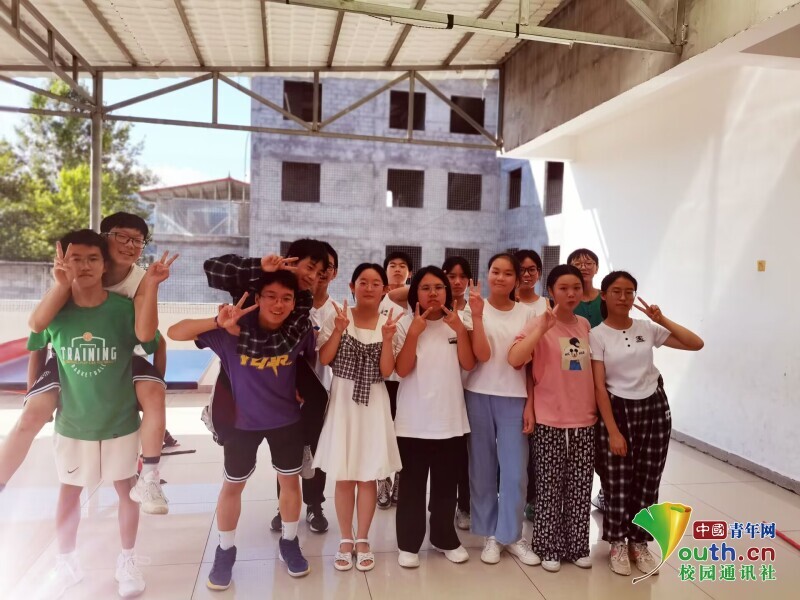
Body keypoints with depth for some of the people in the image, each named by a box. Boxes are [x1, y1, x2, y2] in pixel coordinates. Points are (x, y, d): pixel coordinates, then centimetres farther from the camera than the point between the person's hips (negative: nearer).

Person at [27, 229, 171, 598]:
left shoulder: (123, 307, -15)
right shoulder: (55, 311, -9)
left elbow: (145, 336, -35)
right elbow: (36, 353, 8)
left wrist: (150, 286, -45)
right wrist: (37, 395, 11)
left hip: (120, 421, -2)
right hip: (72, 423, 2)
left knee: (126, 488, 12)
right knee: (68, 492, 17)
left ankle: (127, 562, 32)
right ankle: (66, 564, 38)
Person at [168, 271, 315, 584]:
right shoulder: (234, 328, -22)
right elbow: (175, 333, -26)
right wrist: (217, 322, -40)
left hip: (287, 420, 1)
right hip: (242, 421, -1)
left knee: (291, 481, 15)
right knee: (232, 486, 15)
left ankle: (289, 544, 39)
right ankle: (225, 551, 38)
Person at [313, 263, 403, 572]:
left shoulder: (389, 323, 0)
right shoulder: (338, 317, -3)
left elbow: (386, 371, -6)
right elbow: (323, 359, -8)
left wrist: (386, 337, -19)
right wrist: (338, 330, -19)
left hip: (374, 404, 1)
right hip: (343, 401, -1)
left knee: (369, 476, 8)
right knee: (344, 476, 6)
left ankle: (363, 540, 24)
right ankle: (345, 540, 24)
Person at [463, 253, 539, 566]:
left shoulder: (525, 313, 4)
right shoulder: (477, 308, -2)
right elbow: (482, 355, -13)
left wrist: (530, 403, 0)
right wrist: (477, 315, -21)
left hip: (514, 397, 1)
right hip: (479, 395, -1)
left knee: (515, 472, 3)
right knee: (483, 468, 7)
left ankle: (512, 535, 21)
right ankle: (489, 534, 23)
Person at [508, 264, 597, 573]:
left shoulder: (586, 325, 7)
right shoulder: (540, 323, -10)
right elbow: (514, 359, -26)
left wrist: (597, 408, 14)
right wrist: (543, 328, -27)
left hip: (584, 420, 5)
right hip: (550, 420, -5)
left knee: (580, 488, 13)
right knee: (549, 487, 5)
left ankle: (577, 546, 28)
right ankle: (549, 548, 21)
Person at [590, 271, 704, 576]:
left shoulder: (647, 328, 2)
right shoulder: (597, 335, -8)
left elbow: (696, 344, 1)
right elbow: (599, 386, -10)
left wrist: (662, 320, -9)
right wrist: (612, 430, -14)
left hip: (655, 408, 4)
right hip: (618, 409, -3)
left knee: (648, 481, 11)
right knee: (618, 482, 3)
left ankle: (639, 543, 28)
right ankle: (618, 544, 23)